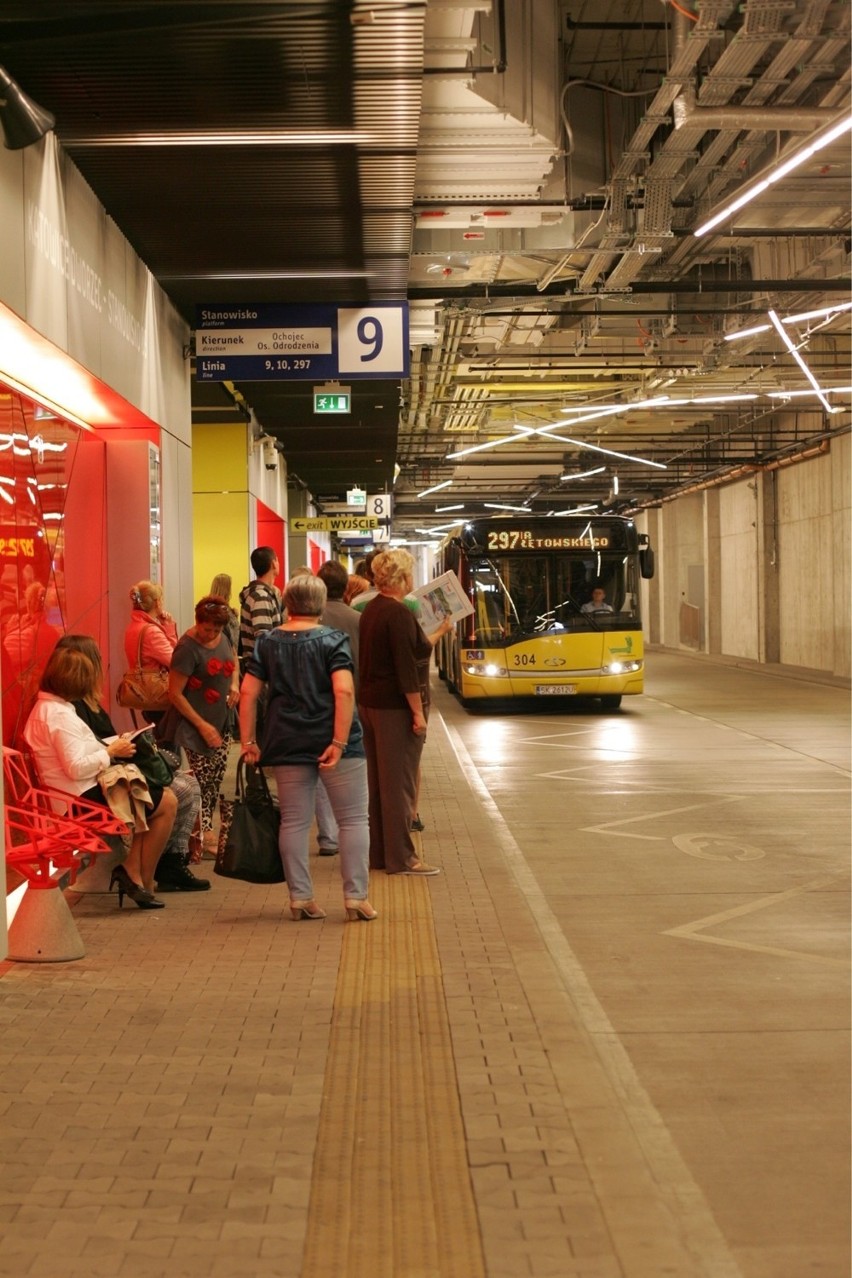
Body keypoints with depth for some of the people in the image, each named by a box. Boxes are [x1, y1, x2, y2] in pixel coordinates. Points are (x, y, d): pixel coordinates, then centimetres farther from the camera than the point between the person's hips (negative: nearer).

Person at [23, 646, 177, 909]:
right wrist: (111, 751, -14)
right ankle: (144, 882, 5)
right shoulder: (61, 715, -22)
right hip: (84, 797, -11)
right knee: (167, 802, -3)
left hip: (77, 794, 11)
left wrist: (108, 746, 7)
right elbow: (77, 768, -27)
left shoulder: (45, 707, 10)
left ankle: (131, 870, 8)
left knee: (153, 797, 18)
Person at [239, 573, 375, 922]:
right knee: (353, 820, 5)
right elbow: (344, 691, -17)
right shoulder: (333, 640, -5)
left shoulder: (267, 643, 6)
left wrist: (248, 741, 5)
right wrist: (339, 742, -17)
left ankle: (300, 898, 11)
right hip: (333, 742, -3)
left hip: (287, 746, 3)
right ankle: (356, 897, 1)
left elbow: (248, 692, 1)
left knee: (294, 822, 10)